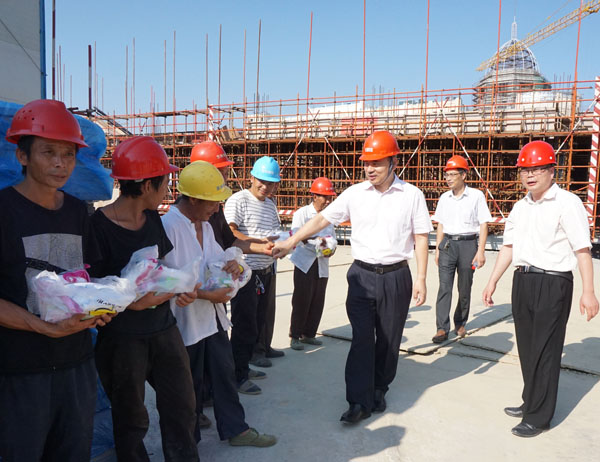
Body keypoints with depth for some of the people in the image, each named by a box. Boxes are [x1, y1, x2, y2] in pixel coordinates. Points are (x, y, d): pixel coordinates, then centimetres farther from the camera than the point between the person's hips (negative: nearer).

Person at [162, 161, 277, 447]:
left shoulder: (205, 225, 10)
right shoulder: (169, 226, -20)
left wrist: (231, 265, -4)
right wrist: (208, 295, -22)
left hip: (212, 316, 8)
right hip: (187, 320, -8)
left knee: (225, 373, 16)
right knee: (190, 384, 10)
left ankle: (235, 429, 32)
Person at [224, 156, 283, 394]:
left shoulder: (271, 204, 16)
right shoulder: (239, 200, -11)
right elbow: (230, 233, -22)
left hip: (266, 270, 8)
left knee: (262, 317, 20)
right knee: (244, 325, -5)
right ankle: (239, 375, 3)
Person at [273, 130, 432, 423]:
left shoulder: (412, 195, -1)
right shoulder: (354, 194, 1)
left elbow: (421, 238, 2)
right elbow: (322, 219, 2)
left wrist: (421, 279, -2)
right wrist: (291, 241, -7)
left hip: (396, 277, 0)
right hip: (362, 275, 0)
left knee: (388, 340, 11)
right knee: (362, 340, -1)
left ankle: (379, 390, 31)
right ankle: (360, 402, 8)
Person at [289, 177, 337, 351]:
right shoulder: (301, 213, -4)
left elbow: (332, 237, 15)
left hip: (322, 264, 5)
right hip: (305, 263, -5)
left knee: (318, 302, 7)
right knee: (302, 301, -3)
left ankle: (308, 334, 23)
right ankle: (295, 336, 10)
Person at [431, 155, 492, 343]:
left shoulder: (476, 196, -3)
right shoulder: (444, 198, 9)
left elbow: (483, 225, -3)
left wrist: (480, 251, -9)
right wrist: (438, 249, 11)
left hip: (468, 244, -2)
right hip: (448, 244, 3)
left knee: (465, 288, 8)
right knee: (444, 286, -7)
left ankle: (460, 323, 26)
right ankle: (442, 328, -6)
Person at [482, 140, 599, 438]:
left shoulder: (567, 203, -9)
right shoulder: (520, 207, 12)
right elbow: (509, 246, 15)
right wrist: (493, 281, 12)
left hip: (553, 283, -7)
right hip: (523, 280, 7)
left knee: (544, 351, 2)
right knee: (526, 346, 17)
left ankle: (539, 416, 16)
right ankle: (531, 401, 35)